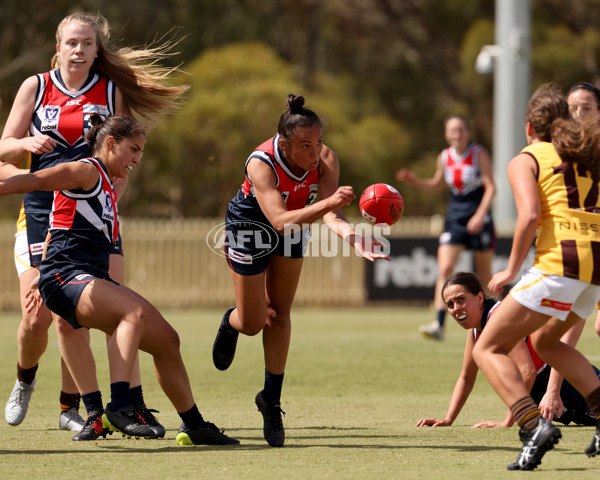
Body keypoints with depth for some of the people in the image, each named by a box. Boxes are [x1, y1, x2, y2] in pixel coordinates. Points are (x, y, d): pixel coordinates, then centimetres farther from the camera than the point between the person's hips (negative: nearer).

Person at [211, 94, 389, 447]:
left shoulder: (326, 159, -27)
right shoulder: (261, 164, -39)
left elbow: (331, 213, -36)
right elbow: (280, 220, -51)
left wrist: (351, 235, -58)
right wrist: (327, 203, -64)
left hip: (294, 228, 4)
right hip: (251, 228, -4)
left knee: (279, 313, 6)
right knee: (253, 323, 2)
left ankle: (272, 398, 17)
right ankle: (231, 323, 41)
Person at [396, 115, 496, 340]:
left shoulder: (479, 154, -8)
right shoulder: (444, 157, 4)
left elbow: (491, 187, -11)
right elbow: (437, 184, 20)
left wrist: (480, 215, -22)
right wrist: (415, 180, 2)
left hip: (479, 220, -3)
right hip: (454, 219, 3)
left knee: (484, 274, 8)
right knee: (445, 268, -13)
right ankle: (439, 324, -20)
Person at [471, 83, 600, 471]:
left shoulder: (526, 160, 6)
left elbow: (530, 215, -10)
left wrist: (511, 271, -4)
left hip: (561, 259, -7)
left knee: (488, 349, 0)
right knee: (545, 341, 30)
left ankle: (535, 425, -22)